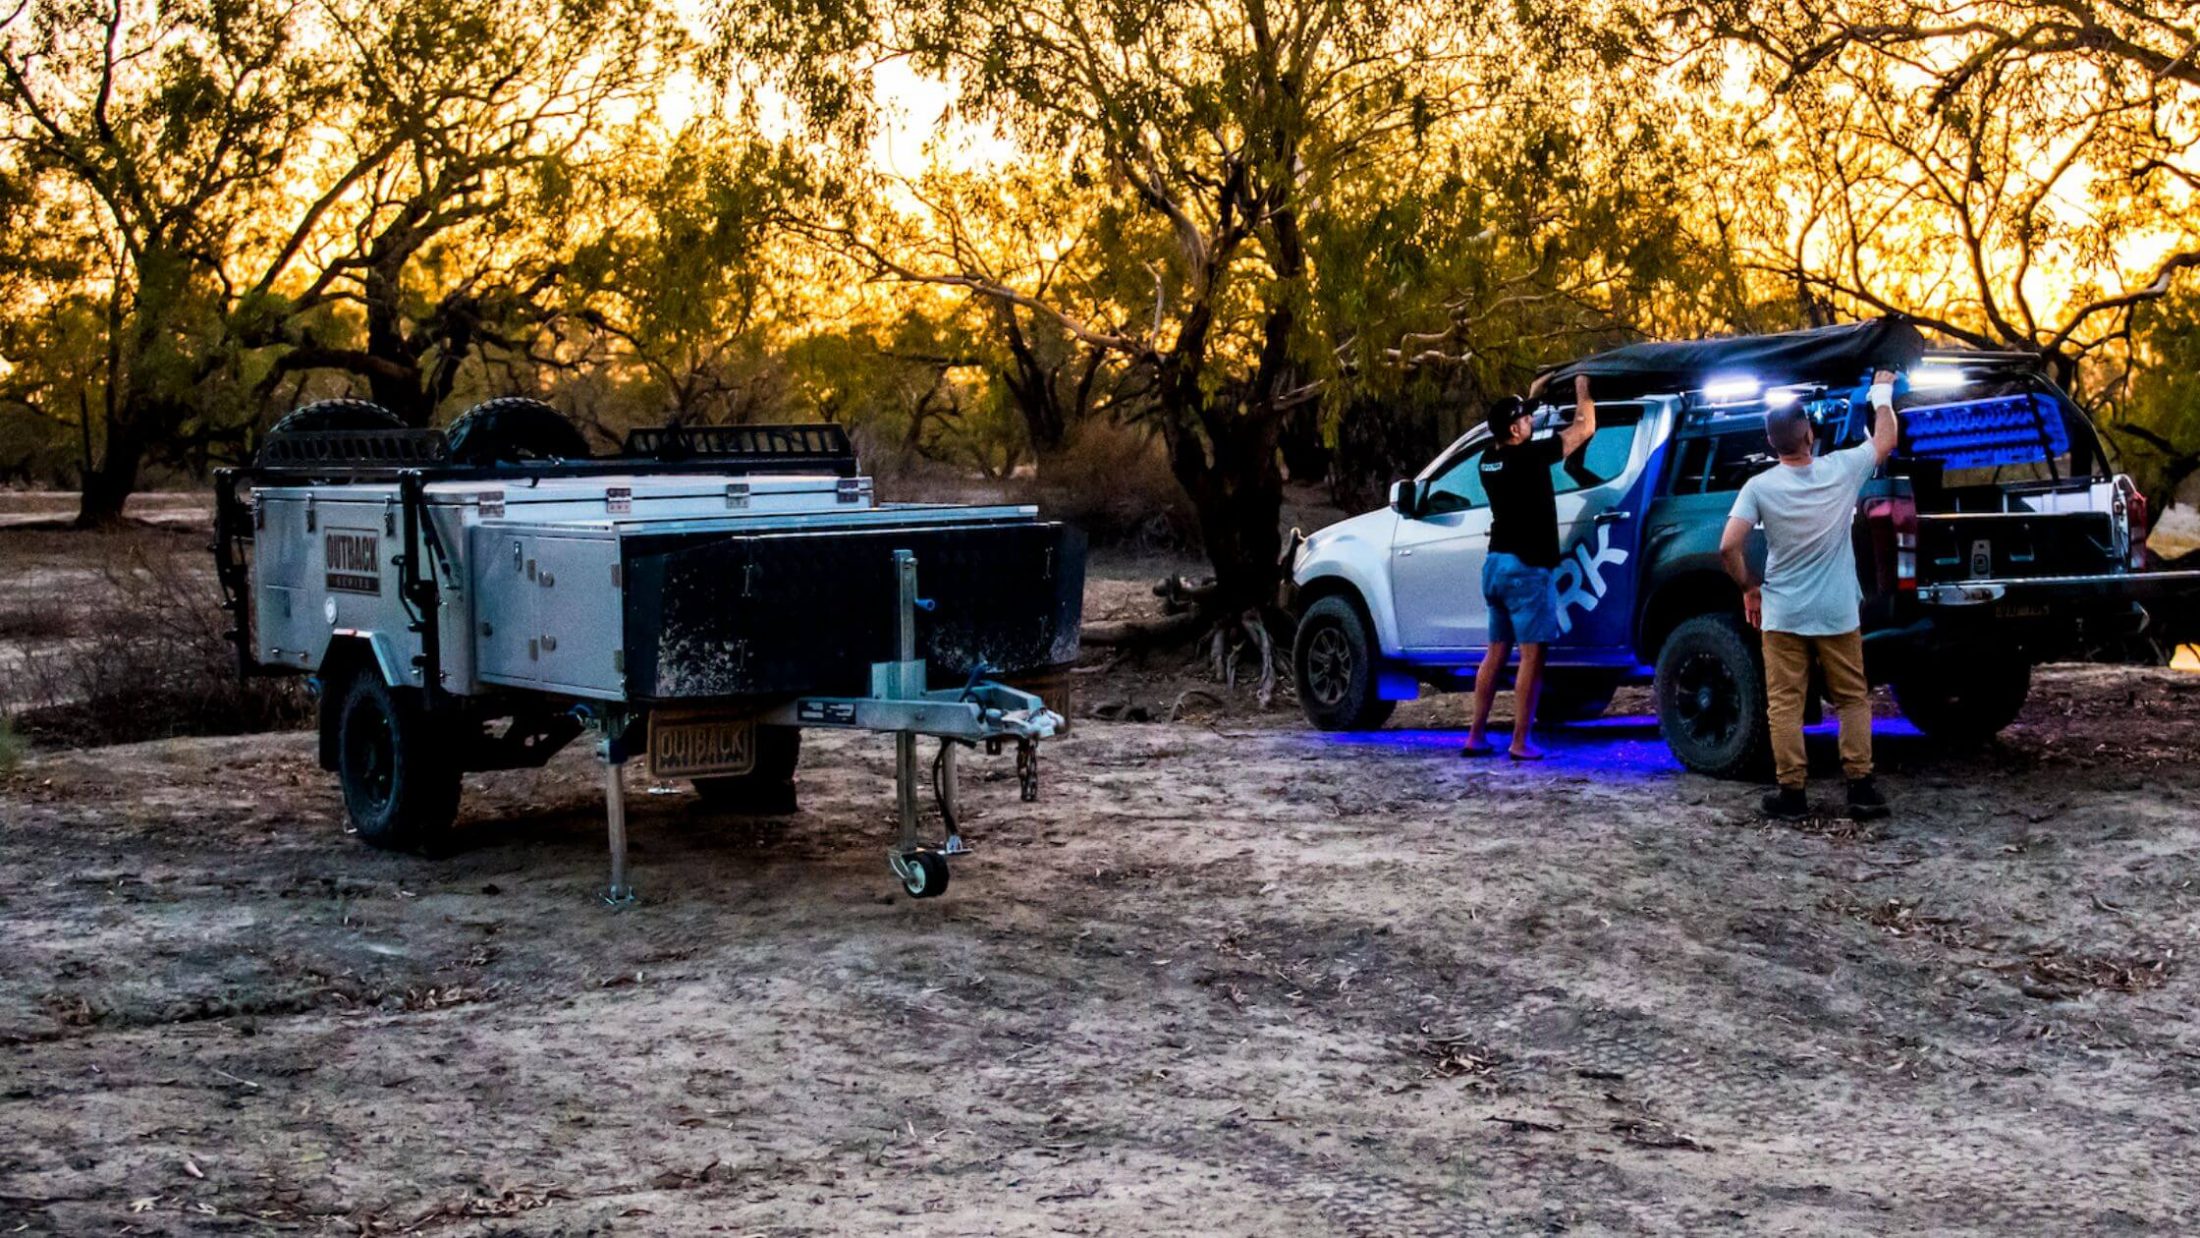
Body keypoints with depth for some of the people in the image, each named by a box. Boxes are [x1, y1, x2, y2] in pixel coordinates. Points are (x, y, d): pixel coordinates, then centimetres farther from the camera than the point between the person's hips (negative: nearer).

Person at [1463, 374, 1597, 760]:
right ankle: (1520, 743, -7)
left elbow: (1512, 437, 30)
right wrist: (1582, 389, 6)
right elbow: (1584, 428, -9)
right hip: (1525, 568, -8)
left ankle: (1475, 737, 14)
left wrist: (1531, 395, 30)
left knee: (1496, 651, 14)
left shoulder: (1489, 460, 6)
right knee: (1531, 655, -4)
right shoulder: (1528, 456, -15)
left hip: (1496, 563, 8)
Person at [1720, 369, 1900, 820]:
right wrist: (1882, 394, 28)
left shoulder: (1759, 487, -10)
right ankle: (1860, 785, 7)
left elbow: (1728, 547, -16)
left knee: (1784, 703, 5)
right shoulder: (1841, 469, -7)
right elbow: (1886, 439, 12)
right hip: (1837, 613, 1)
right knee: (1853, 698, 11)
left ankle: (1791, 790, 4)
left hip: (1782, 614, -1)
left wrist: (1749, 588, 0)